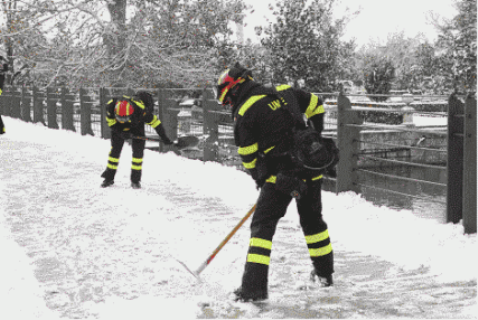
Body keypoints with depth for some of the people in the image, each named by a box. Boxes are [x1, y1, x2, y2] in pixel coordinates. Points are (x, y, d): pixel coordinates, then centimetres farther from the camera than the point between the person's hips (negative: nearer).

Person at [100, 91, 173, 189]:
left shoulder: (140, 110, -42)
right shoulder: (111, 106, -36)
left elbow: (154, 121, -27)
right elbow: (111, 122, -16)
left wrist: (164, 138, -20)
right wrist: (122, 132, -31)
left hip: (137, 125, -2)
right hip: (119, 126, 2)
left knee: (138, 150, -9)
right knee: (115, 149, 1)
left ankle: (135, 180, 2)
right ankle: (109, 177, 14)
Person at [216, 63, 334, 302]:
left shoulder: (244, 113, -8)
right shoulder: (285, 92, 8)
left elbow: (248, 157, -2)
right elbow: (316, 106, 21)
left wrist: (260, 178, 15)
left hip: (281, 176, -6)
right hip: (311, 169, 6)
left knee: (263, 225, 0)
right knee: (312, 219, 23)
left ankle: (254, 286, -6)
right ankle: (324, 273, 37)